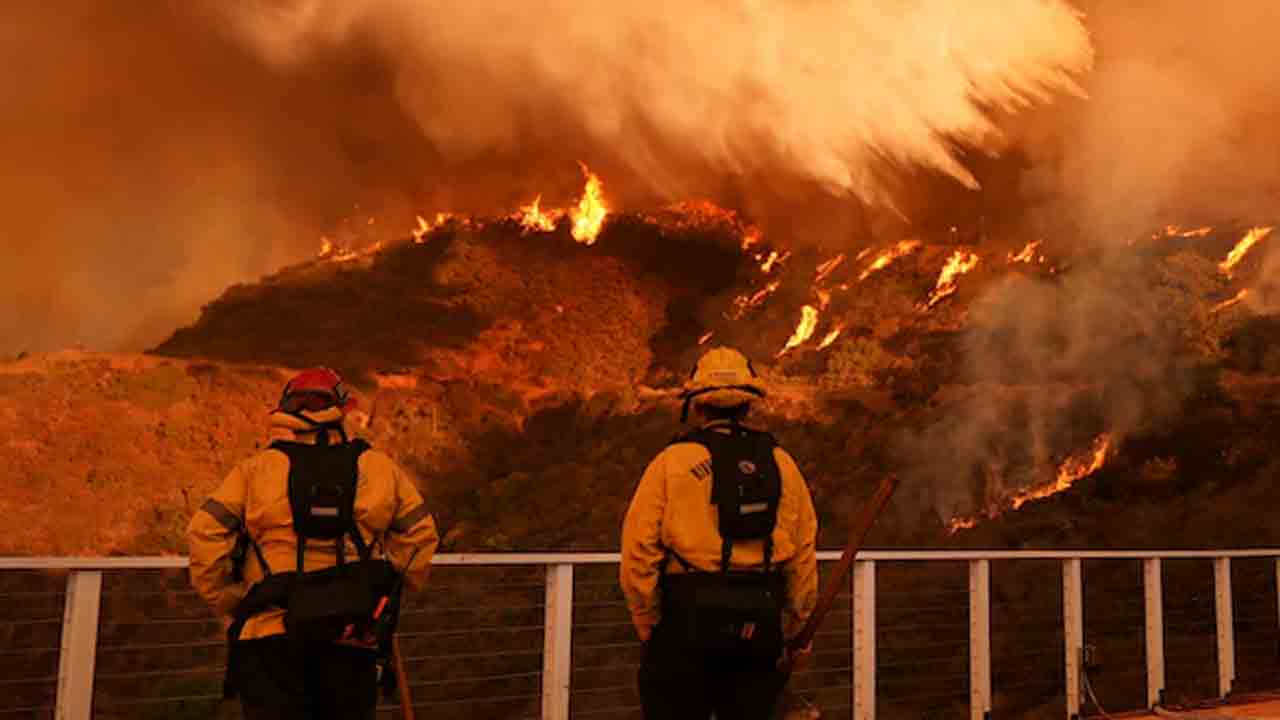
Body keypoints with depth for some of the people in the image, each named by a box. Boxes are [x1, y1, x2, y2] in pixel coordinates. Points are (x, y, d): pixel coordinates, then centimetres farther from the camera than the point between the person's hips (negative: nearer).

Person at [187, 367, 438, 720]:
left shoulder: (255, 469, 6)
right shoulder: (379, 468, 9)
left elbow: (206, 534, -1)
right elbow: (420, 532, 9)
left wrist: (231, 608, 8)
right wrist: (388, 594, 19)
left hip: (270, 637, -1)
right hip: (351, 637, 1)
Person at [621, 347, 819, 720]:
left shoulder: (672, 461, -2)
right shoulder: (781, 463, 7)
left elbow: (639, 550, -8)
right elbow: (804, 552, 5)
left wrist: (648, 625, 2)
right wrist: (798, 628, 15)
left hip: (689, 618, -3)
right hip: (761, 624, 3)